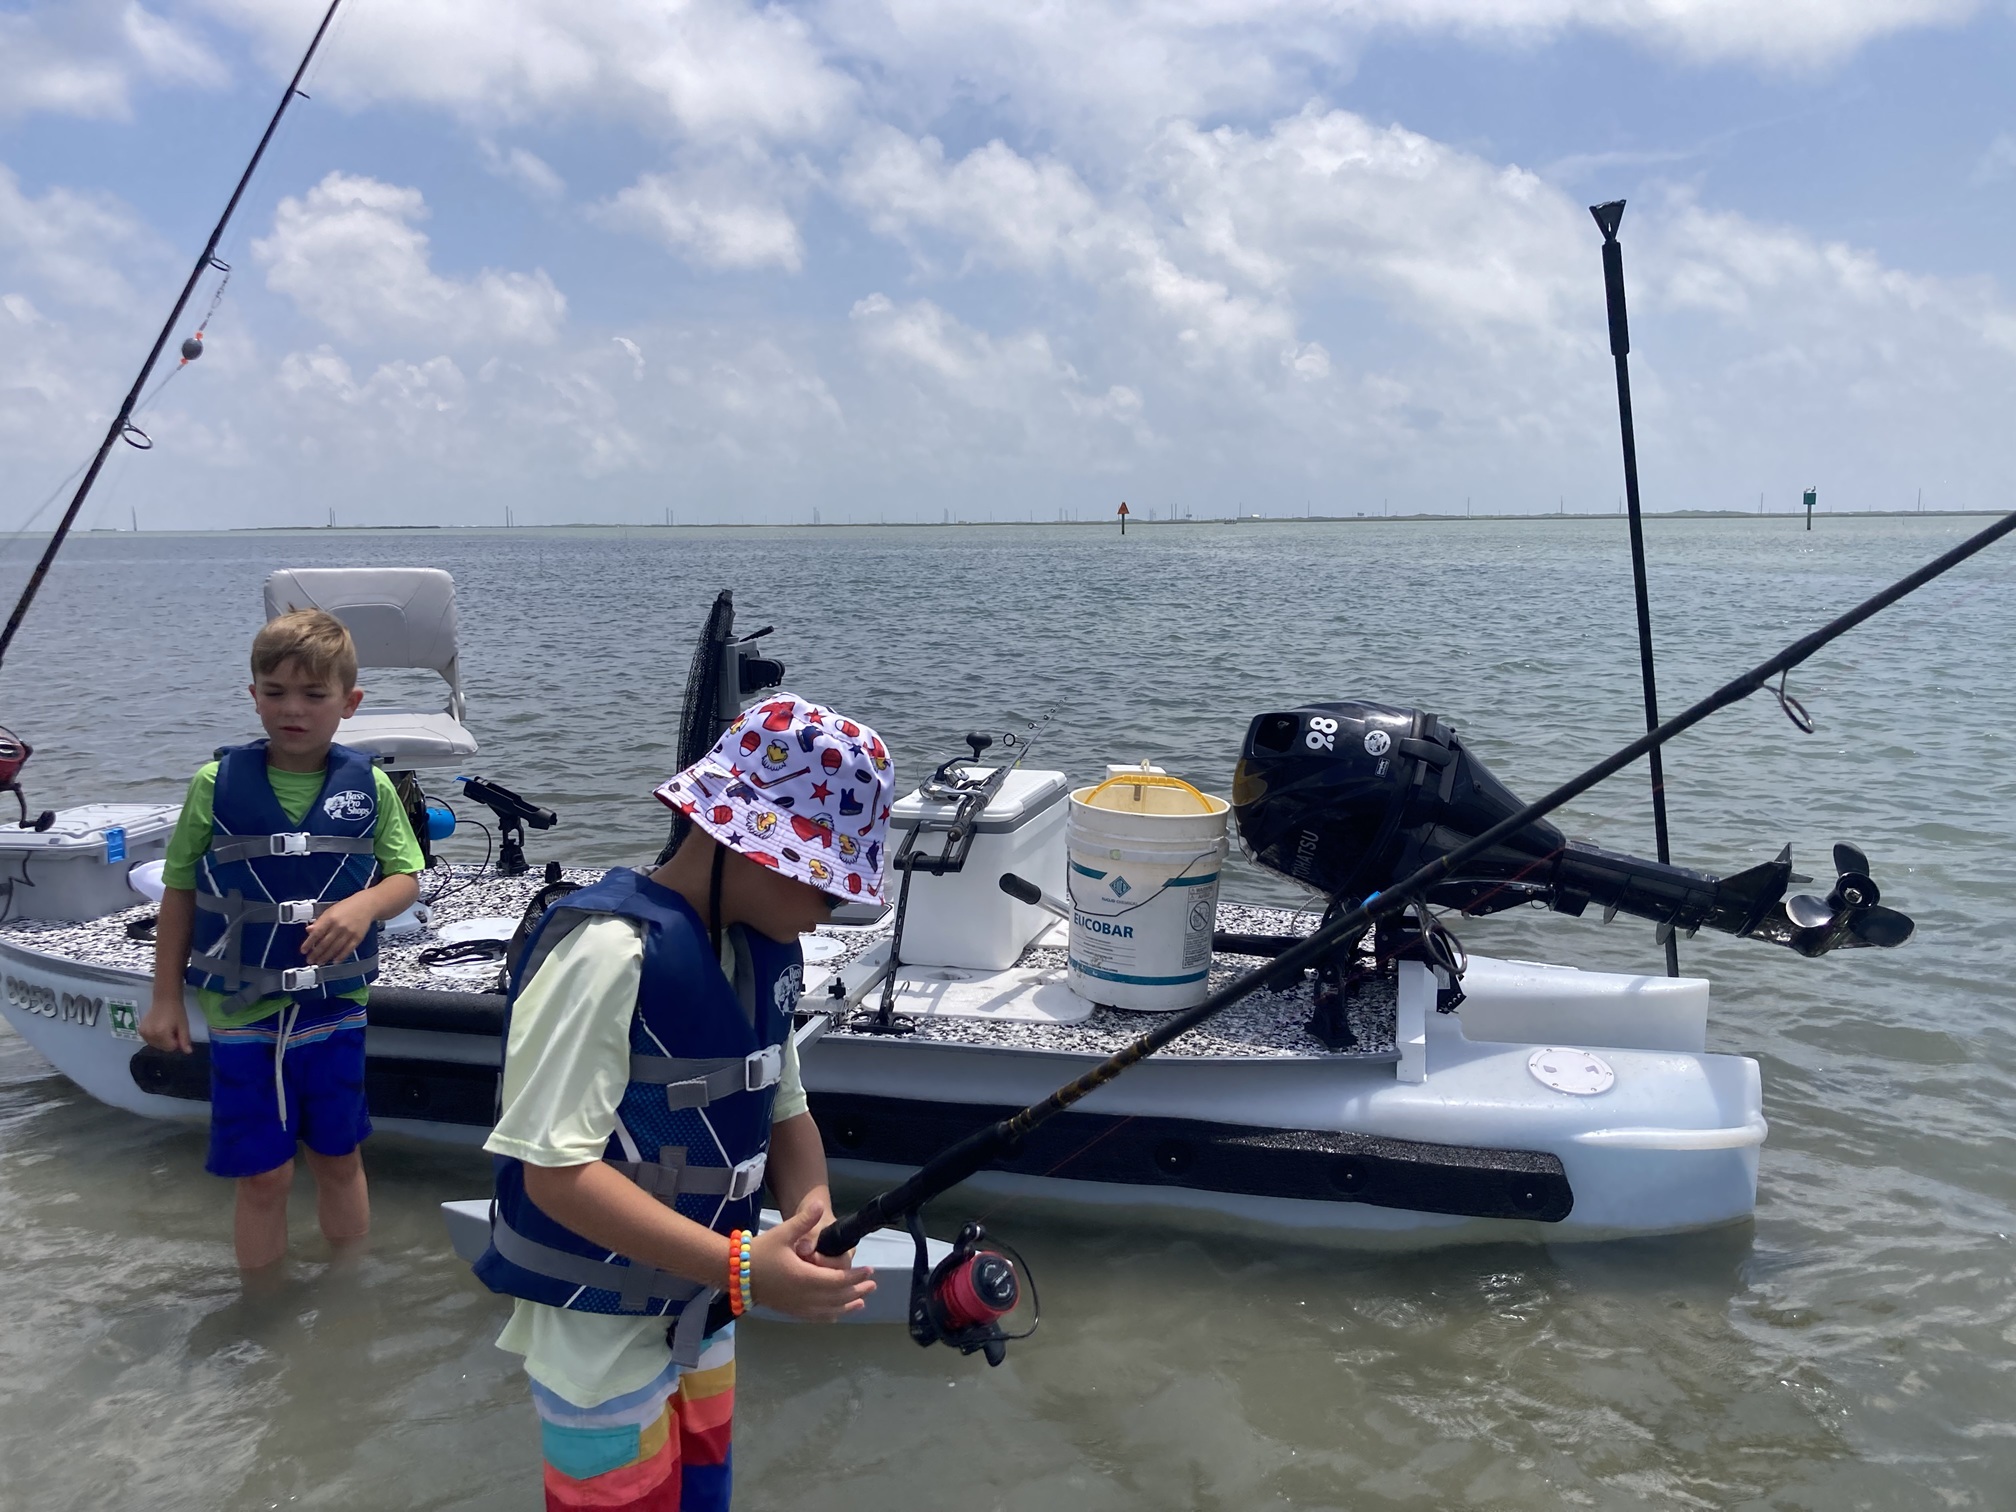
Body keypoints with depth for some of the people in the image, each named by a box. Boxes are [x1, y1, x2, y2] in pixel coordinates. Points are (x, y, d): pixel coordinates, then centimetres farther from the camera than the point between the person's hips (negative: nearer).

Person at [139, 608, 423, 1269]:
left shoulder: (370, 787, -4)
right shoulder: (217, 784, -6)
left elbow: (405, 878, -2)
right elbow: (180, 892, 1)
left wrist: (364, 904, -24)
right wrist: (166, 998, 3)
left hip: (336, 1010, 1)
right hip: (241, 1015, -1)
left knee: (339, 1159, 15)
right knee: (264, 1175, 7)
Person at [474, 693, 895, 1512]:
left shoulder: (768, 952, -2)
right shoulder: (608, 950, -27)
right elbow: (558, 1171, -27)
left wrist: (812, 1209, -13)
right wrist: (742, 1269, -32)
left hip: (701, 1316, 8)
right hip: (604, 1336, -7)